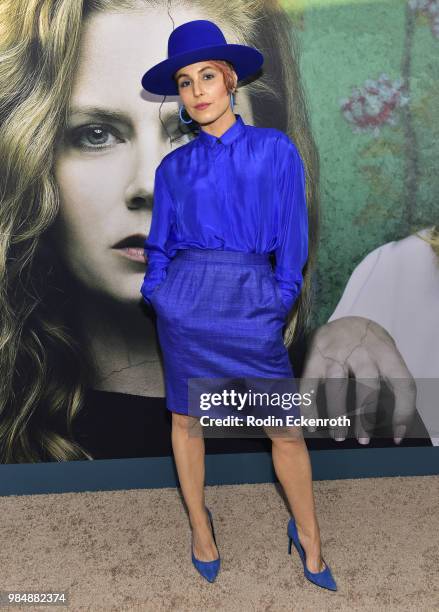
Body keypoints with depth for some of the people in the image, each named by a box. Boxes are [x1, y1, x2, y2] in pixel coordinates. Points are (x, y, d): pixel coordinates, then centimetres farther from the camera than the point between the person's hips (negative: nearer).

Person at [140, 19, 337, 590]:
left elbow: (291, 232, 4)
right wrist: (157, 289, -2)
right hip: (185, 299, 2)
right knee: (186, 419, 10)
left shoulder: (275, 148, 4)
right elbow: (160, 243, 12)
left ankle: (308, 537, 27)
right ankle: (200, 525, 33)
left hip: (254, 304, -1)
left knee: (287, 428, 3)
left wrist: (280, 295, -2)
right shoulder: (174, 166, 8)